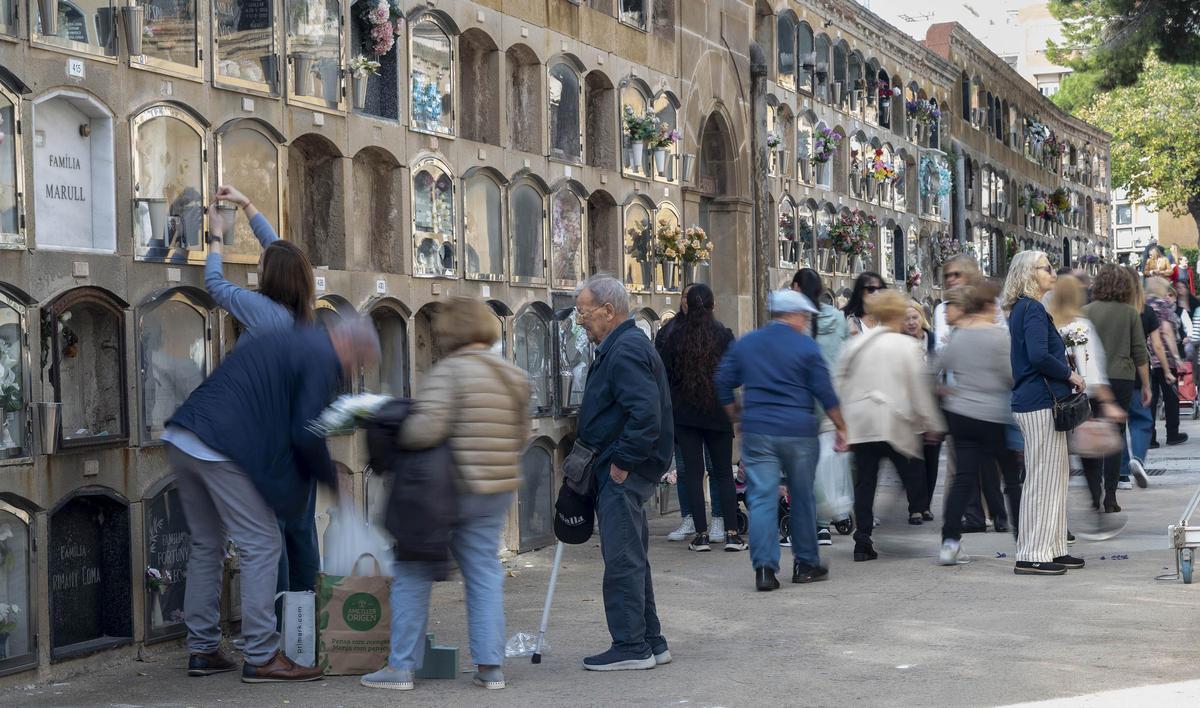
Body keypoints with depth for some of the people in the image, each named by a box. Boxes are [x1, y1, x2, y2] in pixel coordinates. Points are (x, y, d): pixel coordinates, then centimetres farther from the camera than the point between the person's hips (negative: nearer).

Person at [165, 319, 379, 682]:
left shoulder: (289, 342, 25)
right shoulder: (322, 358, -4)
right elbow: (306, 434, -11)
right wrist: (331, 479, 5)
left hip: (182, 441, 10)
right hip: (223, 450, -10)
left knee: (206, 545, 17)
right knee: (260, 546, -2)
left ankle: (202, 650, 23)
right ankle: (261, 658, 1)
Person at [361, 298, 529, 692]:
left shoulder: (450, 371, -14)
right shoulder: (513, 377, 8)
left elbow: (426, 428, -24)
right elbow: (520, 437, 12)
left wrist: (394, 435, -7)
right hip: (497, 491, 6)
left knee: (413, 572, 6)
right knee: (484, 574, 12)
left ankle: (402, 666, 7)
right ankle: (490, 666, 9)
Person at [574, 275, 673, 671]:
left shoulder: (626, 351, -18)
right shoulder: (618, 346, 16)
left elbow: (646, 414, -27)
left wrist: (622, 462, -21)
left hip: (624, 473, -11)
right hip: (620, 467, 11)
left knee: (622, 559, -5)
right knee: (631, 557, 15)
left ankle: (630, 647, 1)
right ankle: (649, 642, 22)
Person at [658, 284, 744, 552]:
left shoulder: (676, 337, -2)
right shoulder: (724, 335, -5)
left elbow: (664, 376, 1)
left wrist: (669, 407, 12)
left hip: (685, 413, 0)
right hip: (718, 414, 0)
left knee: (693, 472, 4)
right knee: (723, 473, 8)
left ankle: (701, 534, 1)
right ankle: (732, 533, 3)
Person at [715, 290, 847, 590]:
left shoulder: (744, 344, 9)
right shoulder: (806, 347, -2)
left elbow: (723, 384, 10)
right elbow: (825, 393, -4)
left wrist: (737, 417, 22)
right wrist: (840, 427, 5)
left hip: (757, 432, 2)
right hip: (799, 431, -2)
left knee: (762, 498, 0)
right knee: (802, 498, 11)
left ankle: (764, 567, -9)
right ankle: (806, 563, 19)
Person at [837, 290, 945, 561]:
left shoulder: (856, 345, 9)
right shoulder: (907, 346, -3)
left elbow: (842, 383, 12)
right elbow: (919, 388, -3)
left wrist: (843, 423, 18)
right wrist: (931, 424, 3)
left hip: (859, 424, 4)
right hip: (894, 423, -4)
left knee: (864, 482, 6)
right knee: (911, 470, 8)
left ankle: (862, 542, 4)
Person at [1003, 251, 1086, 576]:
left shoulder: (1021, 309, 17)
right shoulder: (1033, 309, -14)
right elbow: (1038, 356, -26)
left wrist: (1065, 375, 13)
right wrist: (1070, 375, -13)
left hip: (1033, 401, 10)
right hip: (1041, 403, -10)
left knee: (1057, 476, 15)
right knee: (1043, 479, -6)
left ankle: (1053, 549, 21)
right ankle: (1032, 556, -3)